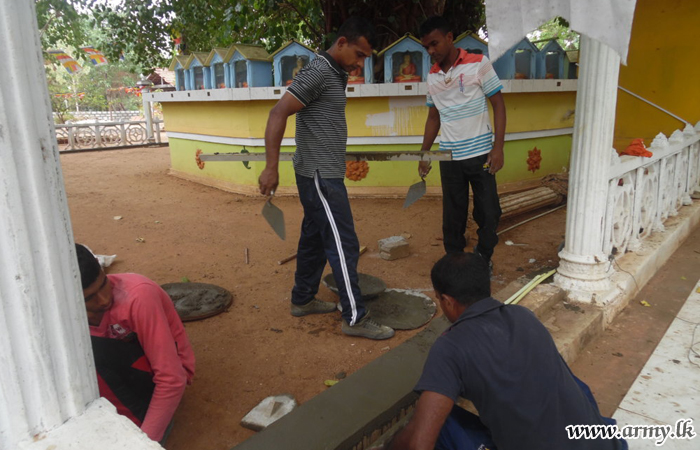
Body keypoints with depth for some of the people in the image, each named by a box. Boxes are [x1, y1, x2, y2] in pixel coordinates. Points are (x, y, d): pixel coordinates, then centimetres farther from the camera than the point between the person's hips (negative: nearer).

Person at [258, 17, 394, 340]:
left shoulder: (336, 74, 14)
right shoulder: (319, 71, -15)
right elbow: (278, 113, -21)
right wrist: (271, 167, -26)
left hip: (324, 174, 10)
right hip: (320, 176, -10)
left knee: (314, 238, 16)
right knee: (343, 245, -5)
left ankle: (302, 300, 30)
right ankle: (355, 318, 5)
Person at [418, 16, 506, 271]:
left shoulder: (478, 64, -5)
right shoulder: (432, 76, 8)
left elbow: (498, 105, -4)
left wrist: (498, 147, -12)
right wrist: (424, 154, 13)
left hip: (480, 154, -3)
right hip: (449, 157, 3)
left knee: (488, 212, 5)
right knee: (453, 216, 9)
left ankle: (484, 258, 26)